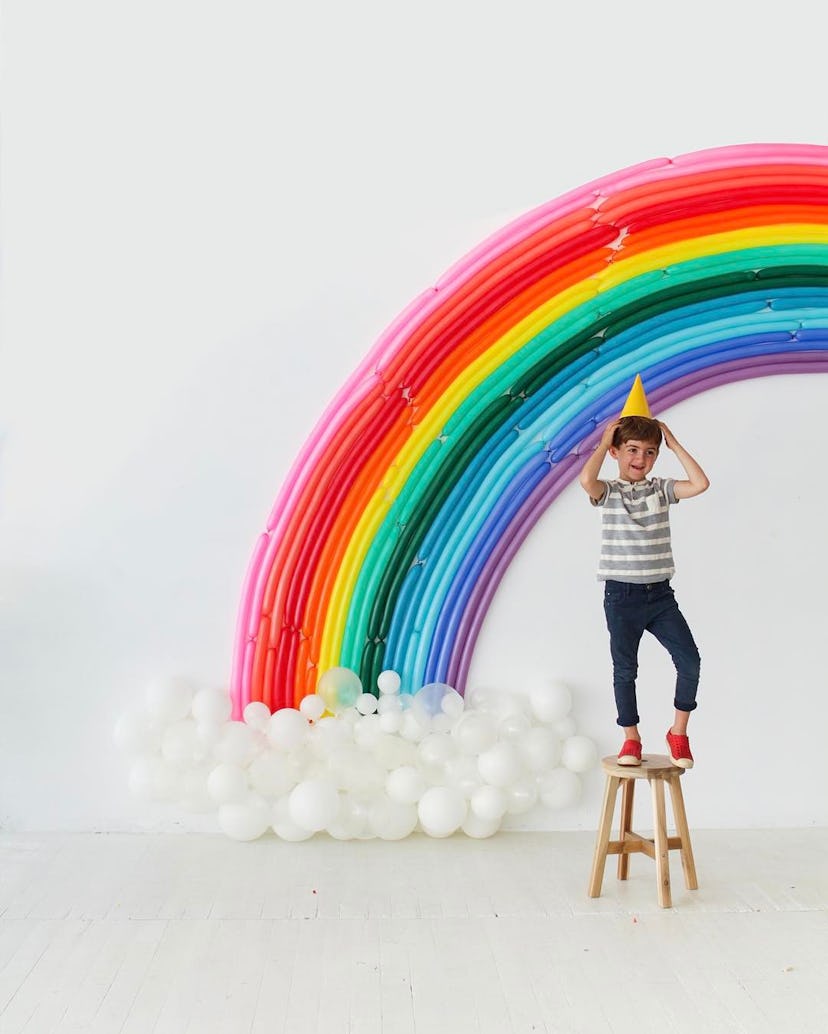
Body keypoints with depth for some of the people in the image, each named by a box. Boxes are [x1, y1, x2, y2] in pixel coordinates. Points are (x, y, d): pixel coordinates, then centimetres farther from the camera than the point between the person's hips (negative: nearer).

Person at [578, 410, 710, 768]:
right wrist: (603, 443, -12)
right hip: (622, 595, -2)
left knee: (689, 659, -8)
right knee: (625, 669, 6)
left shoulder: (661, 489, 6)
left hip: (660, 594, 3)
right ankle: (631, 739, 21)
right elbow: (586, 479, -26)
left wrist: (674, 443, -4)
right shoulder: (609, 492, -3)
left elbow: (700, 484, -10)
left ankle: (678, 732, 9)